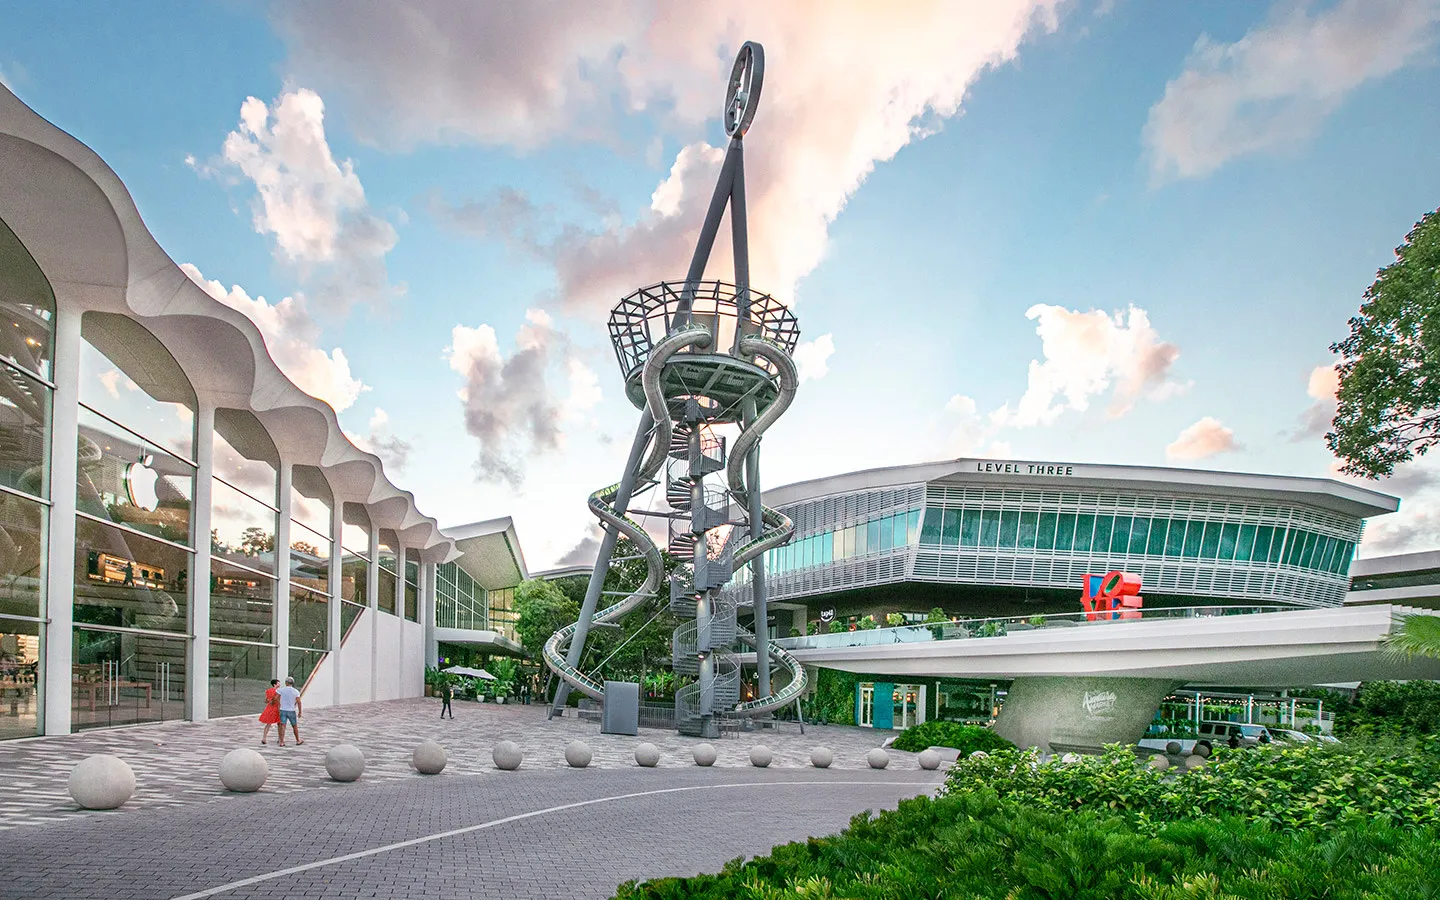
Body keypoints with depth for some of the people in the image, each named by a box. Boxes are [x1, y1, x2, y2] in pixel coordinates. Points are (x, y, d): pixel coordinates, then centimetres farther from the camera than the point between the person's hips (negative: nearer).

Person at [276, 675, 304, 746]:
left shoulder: (281, 690, -6)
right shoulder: (296, 692, -7)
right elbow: (299, 702, -11)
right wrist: (300, 712, -2)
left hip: (283, 710, 0)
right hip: (292, 711, 0)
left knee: (282, 726, 0)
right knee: (295, 726, 13)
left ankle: (281, 742, -6)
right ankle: (298, 740, 23)